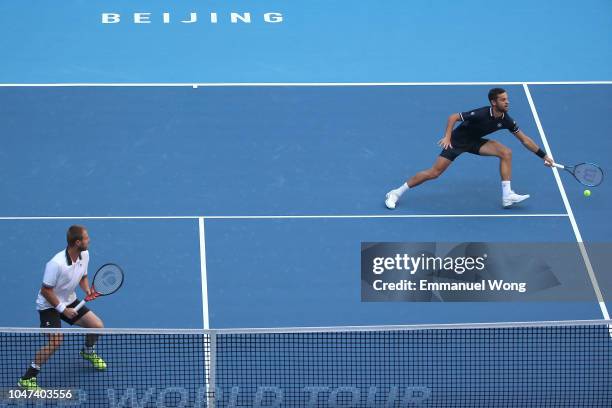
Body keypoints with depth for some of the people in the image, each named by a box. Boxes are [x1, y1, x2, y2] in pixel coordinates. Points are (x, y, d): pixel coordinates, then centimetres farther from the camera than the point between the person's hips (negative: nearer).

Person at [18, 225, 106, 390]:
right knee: (56, 341, -25)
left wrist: (87, 290, -10)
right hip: (49, 304, -8)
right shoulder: (56, 264, -32)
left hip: (69, 301, 8)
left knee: (97, 326, 5)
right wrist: (62, 309, -22)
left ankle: (88, 352, 39)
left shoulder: (84, 255, -8)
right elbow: (46, 290, -24)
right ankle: (27, 378, -14)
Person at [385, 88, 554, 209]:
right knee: (434, 173, -12)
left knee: (506, 153, -14)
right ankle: (396, 193, 1)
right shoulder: (481, 114, -30)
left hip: (475, 142, 6)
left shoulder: (506, 120, -13)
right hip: (457, 140, -6)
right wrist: (447, 136, -33)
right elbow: (453, 117, -22)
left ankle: (507, 196, -13)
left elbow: (524, 139, -3)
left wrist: (544, 156, -2)